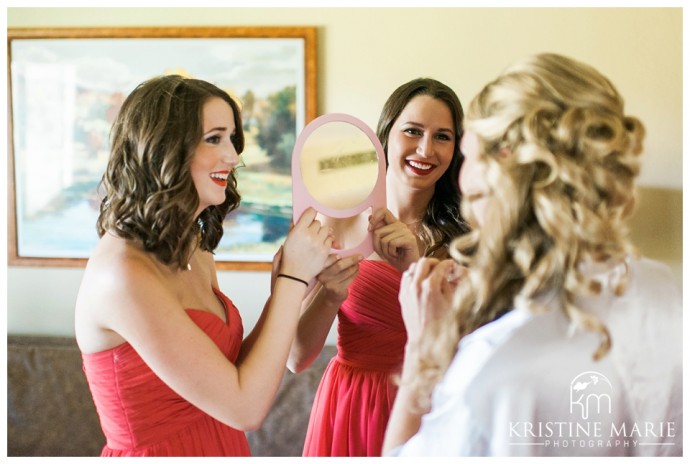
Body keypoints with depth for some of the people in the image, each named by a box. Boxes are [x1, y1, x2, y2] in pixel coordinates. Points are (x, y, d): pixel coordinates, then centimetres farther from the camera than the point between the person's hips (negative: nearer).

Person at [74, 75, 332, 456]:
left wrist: (282, 288, -10)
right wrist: (293, 277, -19)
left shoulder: (195, 253, 0)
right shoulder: (123, 272, -25)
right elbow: (245, 409, -22)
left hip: (220, 447, 7)